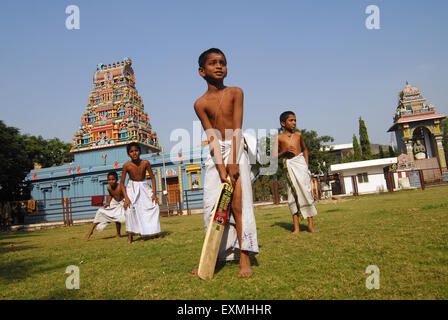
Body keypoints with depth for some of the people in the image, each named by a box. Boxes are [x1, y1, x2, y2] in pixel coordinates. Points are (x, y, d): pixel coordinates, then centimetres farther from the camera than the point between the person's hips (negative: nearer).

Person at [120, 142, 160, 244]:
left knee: (155, 206, -6)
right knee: (129, 208, -20)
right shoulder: (127, 165, -19)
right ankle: (130, 236, -8)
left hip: (144, 187, 2)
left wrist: (154, 194, -11)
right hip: (132, 188, -2)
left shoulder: (145, 163, -17)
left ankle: (155, 232, 13)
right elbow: (122, 183, -11)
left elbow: (152, 178, -7)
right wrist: (126, 197, -20)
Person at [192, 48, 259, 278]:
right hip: (215, 154, 2)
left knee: (238, 201, -11)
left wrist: (232, 160, -19)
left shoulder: (235, 93, -1)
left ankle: (244, 258, -5)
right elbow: (212, 136, -8)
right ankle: (214, 257, 14)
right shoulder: (200, 104, 0)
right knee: (212, 204, 1)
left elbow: (237, 129, -10)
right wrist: (221, 166, -18)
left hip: (235, 150, -2)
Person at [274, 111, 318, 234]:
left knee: (306, 191, -4)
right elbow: (274, 156, 3)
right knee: (292, 194, -1)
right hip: (288, 166, -1)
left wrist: (306, 164, 16)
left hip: (300, 163, 2)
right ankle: (296, 227, 4)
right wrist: (285, 151, -13)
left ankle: (310, 225, 5)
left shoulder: (298, 134, 12)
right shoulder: (279, 137, 4)